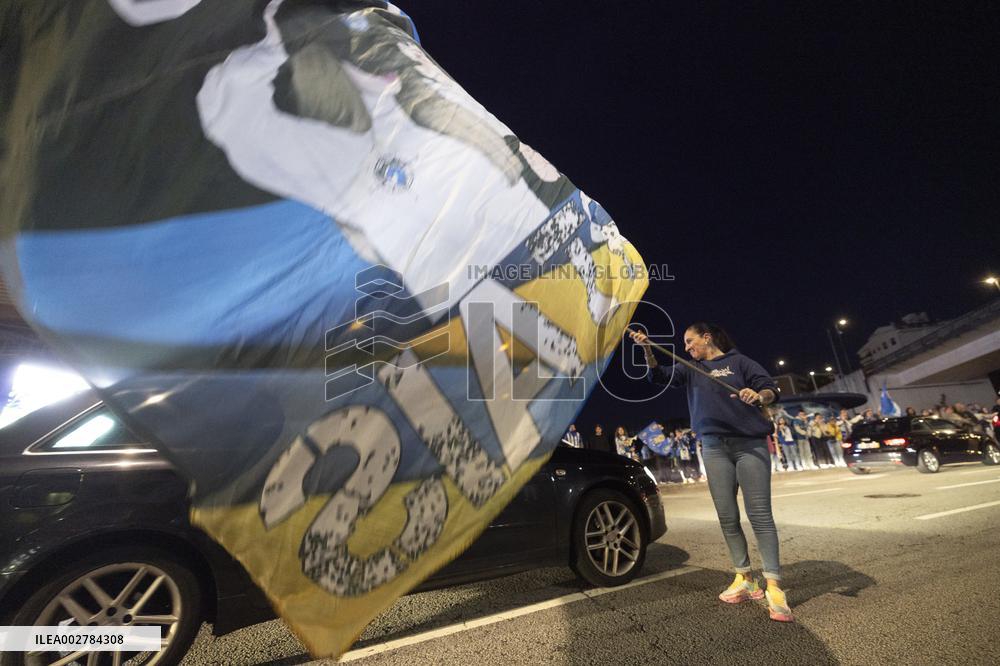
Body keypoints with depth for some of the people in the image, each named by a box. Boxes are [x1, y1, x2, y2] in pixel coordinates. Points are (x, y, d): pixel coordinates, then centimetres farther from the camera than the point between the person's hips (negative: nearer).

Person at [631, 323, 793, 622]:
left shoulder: (738, 361, 6)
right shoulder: (690, 370, 16)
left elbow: (771, 388, 0)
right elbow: (658, 376, 4)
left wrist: (759, 396, -24)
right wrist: (647, 350, -12)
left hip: (750, 443, -3)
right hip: (714, 447, 3)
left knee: (759, 514, -6)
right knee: (727, 517, 4)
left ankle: (773, 586, -1)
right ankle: (745, 578, 16)